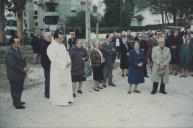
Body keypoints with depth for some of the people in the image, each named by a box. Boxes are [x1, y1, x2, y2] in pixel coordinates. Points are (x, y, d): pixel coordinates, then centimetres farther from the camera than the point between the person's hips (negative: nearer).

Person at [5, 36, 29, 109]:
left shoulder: (18, 49, 4)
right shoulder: (10, 53, -25)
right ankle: (17, 104, 19)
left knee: (19, 89, 21)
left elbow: (22, 58, 14)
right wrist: (23, 69, -18)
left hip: (20, 74, 9)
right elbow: (14, 65, -27)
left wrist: (25, 65, -4)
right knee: (15, 90, 6)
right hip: (14, 76, -9)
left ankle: (18, 101, 38)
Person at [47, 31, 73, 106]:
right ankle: (58, 101, 12)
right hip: (57, 69, -8)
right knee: (58, 85, 0)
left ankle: (66, 99, 23)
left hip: (65, 69, 8)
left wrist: (69, 62, -5)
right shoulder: (51, 47, -15)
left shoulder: (62, 45, 10)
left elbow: (67, 54, 14)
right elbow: (54, 59, -21)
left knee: (66, 84, 12)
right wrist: (64, 64, -20)